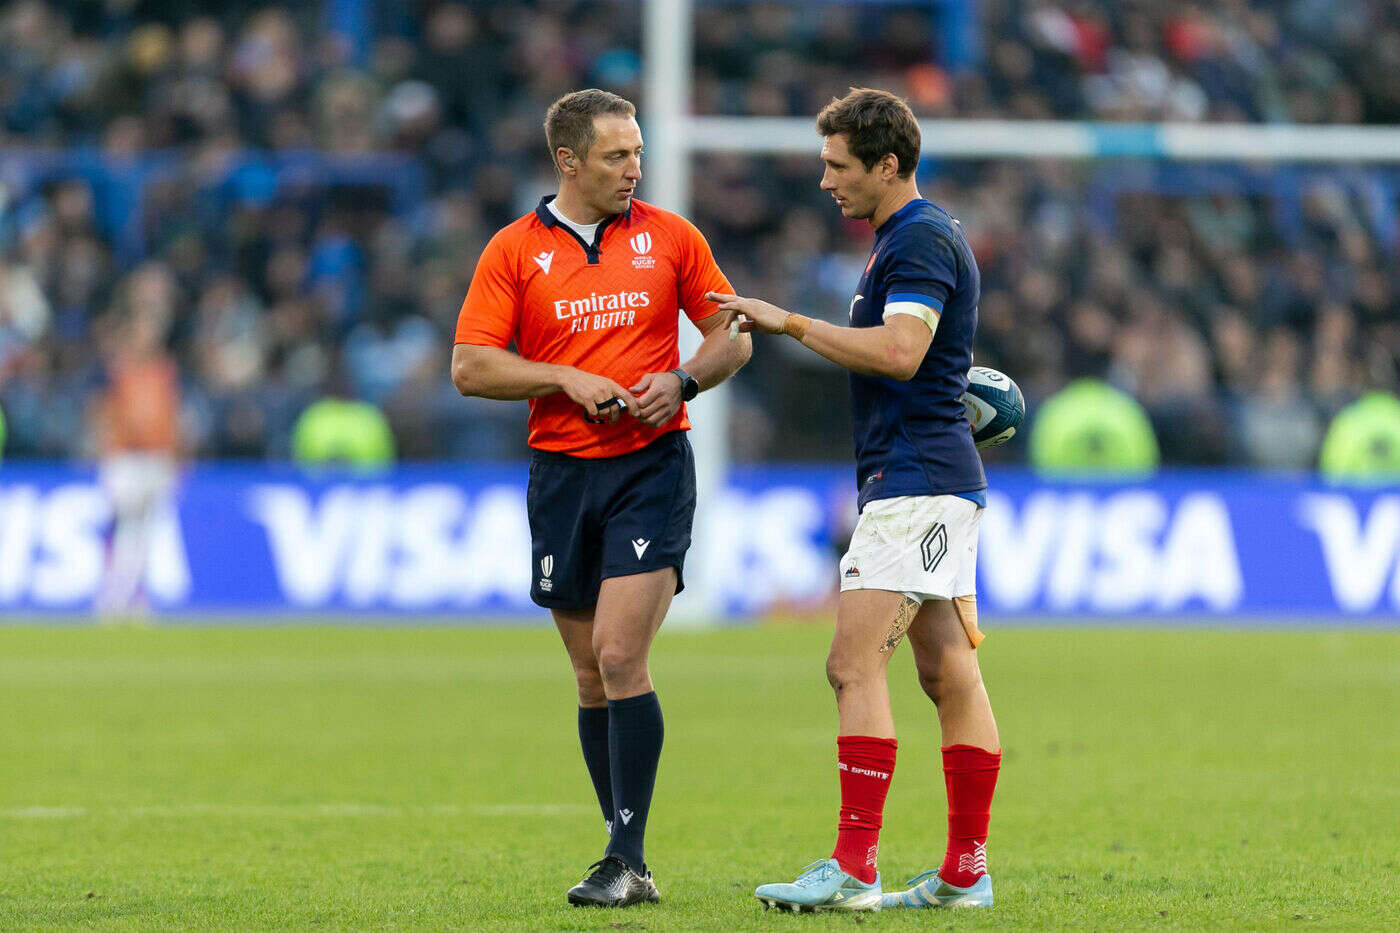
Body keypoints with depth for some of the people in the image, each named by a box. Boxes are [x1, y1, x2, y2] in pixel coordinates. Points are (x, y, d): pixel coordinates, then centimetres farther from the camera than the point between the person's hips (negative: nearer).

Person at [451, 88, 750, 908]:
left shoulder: (669, 235, 4)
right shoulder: (515, 250, 2)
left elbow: (732, 337, 10)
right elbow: (470, 366, -2)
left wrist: (682, 382, -9)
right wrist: (568, 380, -12)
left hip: (652, 465, -2)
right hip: (562, 472, 2)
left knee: (620, 656, -15)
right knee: (592, 675, 6)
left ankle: (627, 860, -12)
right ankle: (629, 859, 15)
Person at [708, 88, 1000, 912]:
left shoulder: (921, 239, -13)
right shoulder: (914, 236, 19)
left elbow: (900, 350, -25)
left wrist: (792, 324, -20)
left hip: (915, 481, -11)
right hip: (935, 480, 11)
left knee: (856, 664, -14)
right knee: (950, 673, 8)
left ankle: (853, 868, -17)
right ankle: (966, 871, 8)